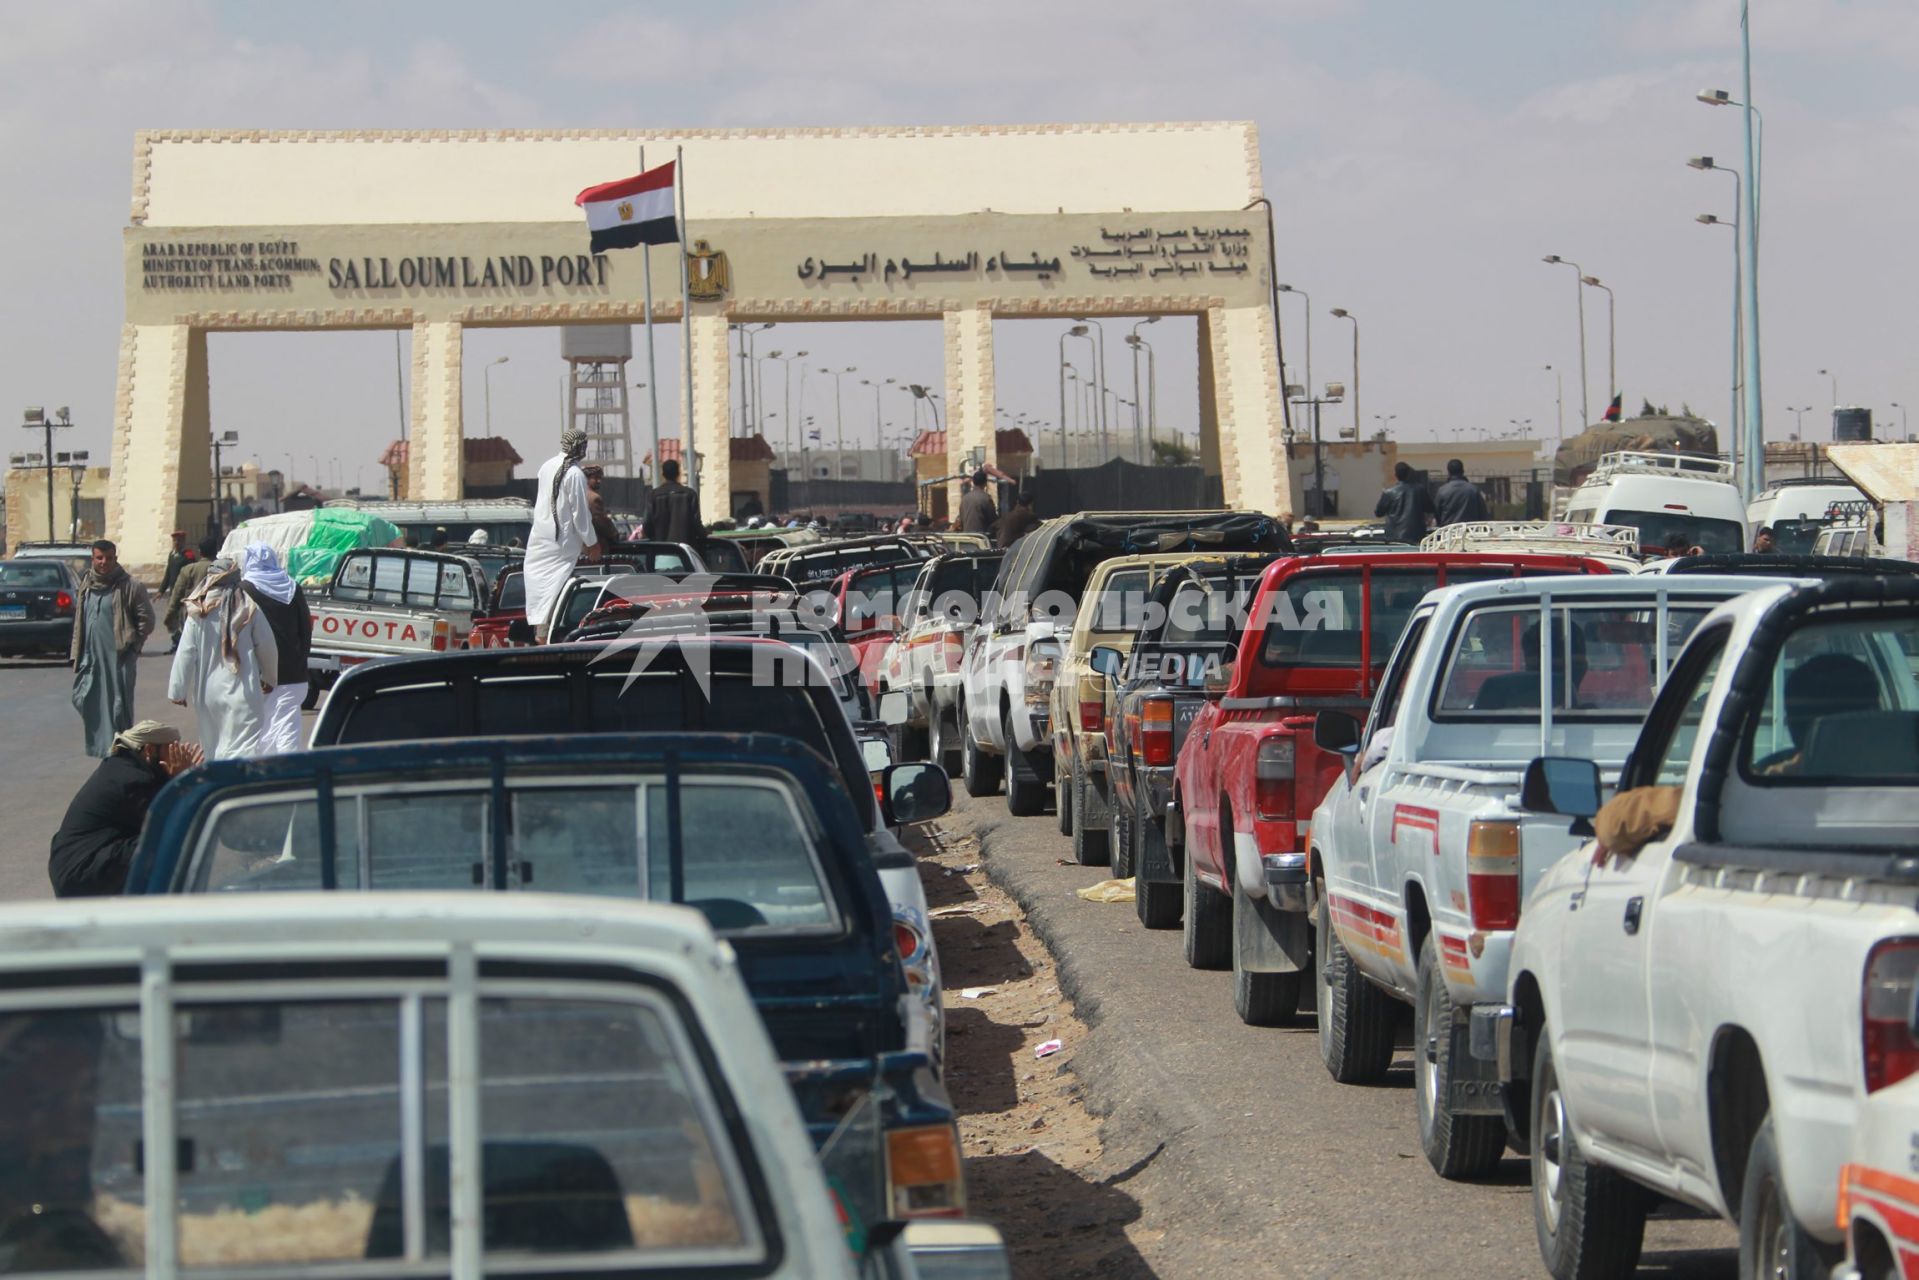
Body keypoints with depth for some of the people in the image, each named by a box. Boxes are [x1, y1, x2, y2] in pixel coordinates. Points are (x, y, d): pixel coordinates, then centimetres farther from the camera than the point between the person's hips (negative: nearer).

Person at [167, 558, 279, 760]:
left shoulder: (198, 612, -2)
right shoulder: (249, 610, -4)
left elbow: (186, 653, -2)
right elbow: (267, 648, 4)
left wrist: (178, 690, 5)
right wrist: (269, 678, 21)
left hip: (207, 692, 2)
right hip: (241, 691, -2)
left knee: (212, 747, 18)